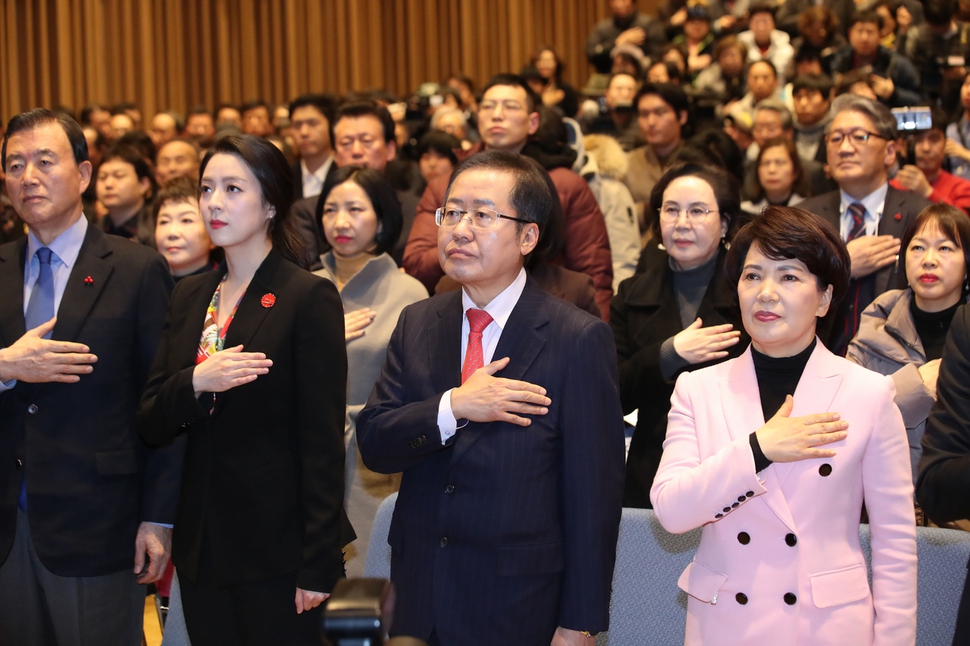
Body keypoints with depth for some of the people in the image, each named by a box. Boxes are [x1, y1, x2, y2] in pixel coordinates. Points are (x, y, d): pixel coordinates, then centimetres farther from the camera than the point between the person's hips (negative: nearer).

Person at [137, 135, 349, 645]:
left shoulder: (309, 297, -8)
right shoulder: (189, 296, 10)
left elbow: (323, 441, -11)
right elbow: (151, 425, 7)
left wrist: (318, 566, -15)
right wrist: (196, 383, -15)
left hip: (276, 550, -5)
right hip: (202, 546, 5)